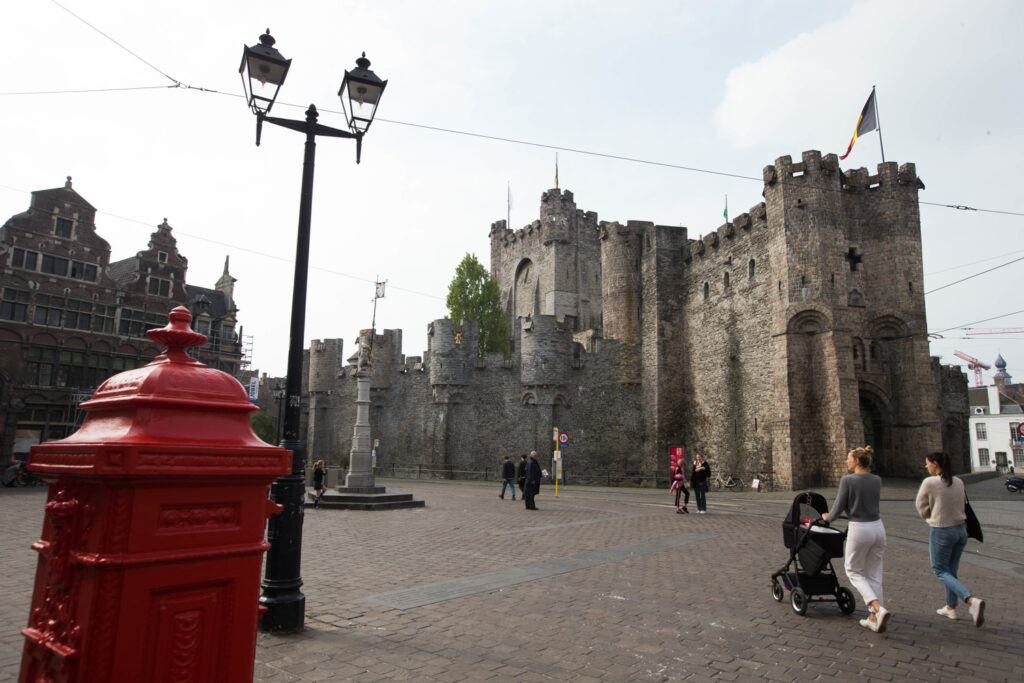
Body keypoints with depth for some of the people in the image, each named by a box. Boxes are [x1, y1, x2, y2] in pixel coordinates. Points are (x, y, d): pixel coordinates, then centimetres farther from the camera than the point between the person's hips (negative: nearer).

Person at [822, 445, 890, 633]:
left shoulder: (848, 480, -12)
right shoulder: (877, 480, 4)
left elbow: (838, 508, -9)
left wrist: (827, 517, 9)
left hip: (859, 530, -6)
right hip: (878, 527, 6)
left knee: (854, 572, 11)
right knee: (874, 574, 15)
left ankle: (879, 609, -8)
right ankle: (873, 619, 17)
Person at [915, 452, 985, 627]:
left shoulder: (929, 483, -16)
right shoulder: (959, 483, 2)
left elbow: (922, 507, -6)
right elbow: (962, 506, 12)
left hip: (941, 532, -7)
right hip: (961, 529, 7)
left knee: (940, 570, 6)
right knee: (951, 570, 19)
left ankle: (971, 600, -12)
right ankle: (951, 608, 28)